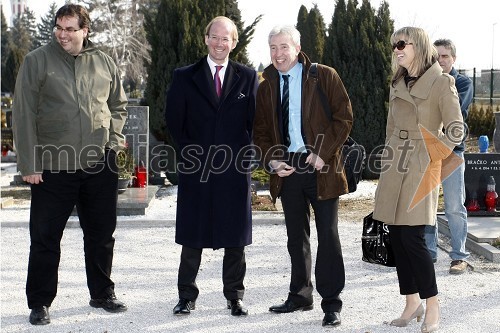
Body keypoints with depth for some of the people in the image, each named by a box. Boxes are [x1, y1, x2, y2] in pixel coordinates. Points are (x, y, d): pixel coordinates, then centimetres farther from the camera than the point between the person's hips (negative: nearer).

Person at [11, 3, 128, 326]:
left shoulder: (104, 63, 7)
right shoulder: (37, 61, -3)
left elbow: (119, 104, 19)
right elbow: (24, 115, -4)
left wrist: (114, 137, 3)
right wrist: (29, 164, -8)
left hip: (100, 166, 3)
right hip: (53, 167, -3)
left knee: (102, 235, 13)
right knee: (45, 238, 2)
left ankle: (103, 294, 29)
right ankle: (40, 303, 15)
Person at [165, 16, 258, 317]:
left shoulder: (247, 77, 6)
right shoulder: (185, 77, 5)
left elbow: (255, 120, 7)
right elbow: (174, 119, 5)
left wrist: (244, 153, -1)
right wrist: (189, 151, 2)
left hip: (235, 168, 0)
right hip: (196, 168, 0)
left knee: (235, 236, 7)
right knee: (193, 235, 5)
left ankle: (235, 296, 18)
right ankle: (187, 296, 13)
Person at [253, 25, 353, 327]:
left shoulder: (324, 76, -3)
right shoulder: (266, 87, 11)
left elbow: (344, 117, -6)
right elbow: (261, 131, 14)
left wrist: (323, 153, -14)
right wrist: (272, 160, -3)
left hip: (320, 167, -4)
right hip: (286, 168, 5)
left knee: (328, 235, -2)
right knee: (296, 236, 13)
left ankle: (332, 303, 4)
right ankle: (300, 296, 24)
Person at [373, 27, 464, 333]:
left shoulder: (441, 83, -6)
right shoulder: (397, 85, 14)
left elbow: (455, 130, -8)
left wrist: (430, 157, -9)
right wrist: (389, 158, 14)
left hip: (420, 169, -7)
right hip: (394, 168, 7)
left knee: (412, 238, -11)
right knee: (397, 238, 6)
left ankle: (432, 307, 2)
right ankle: (412, 303, 16)